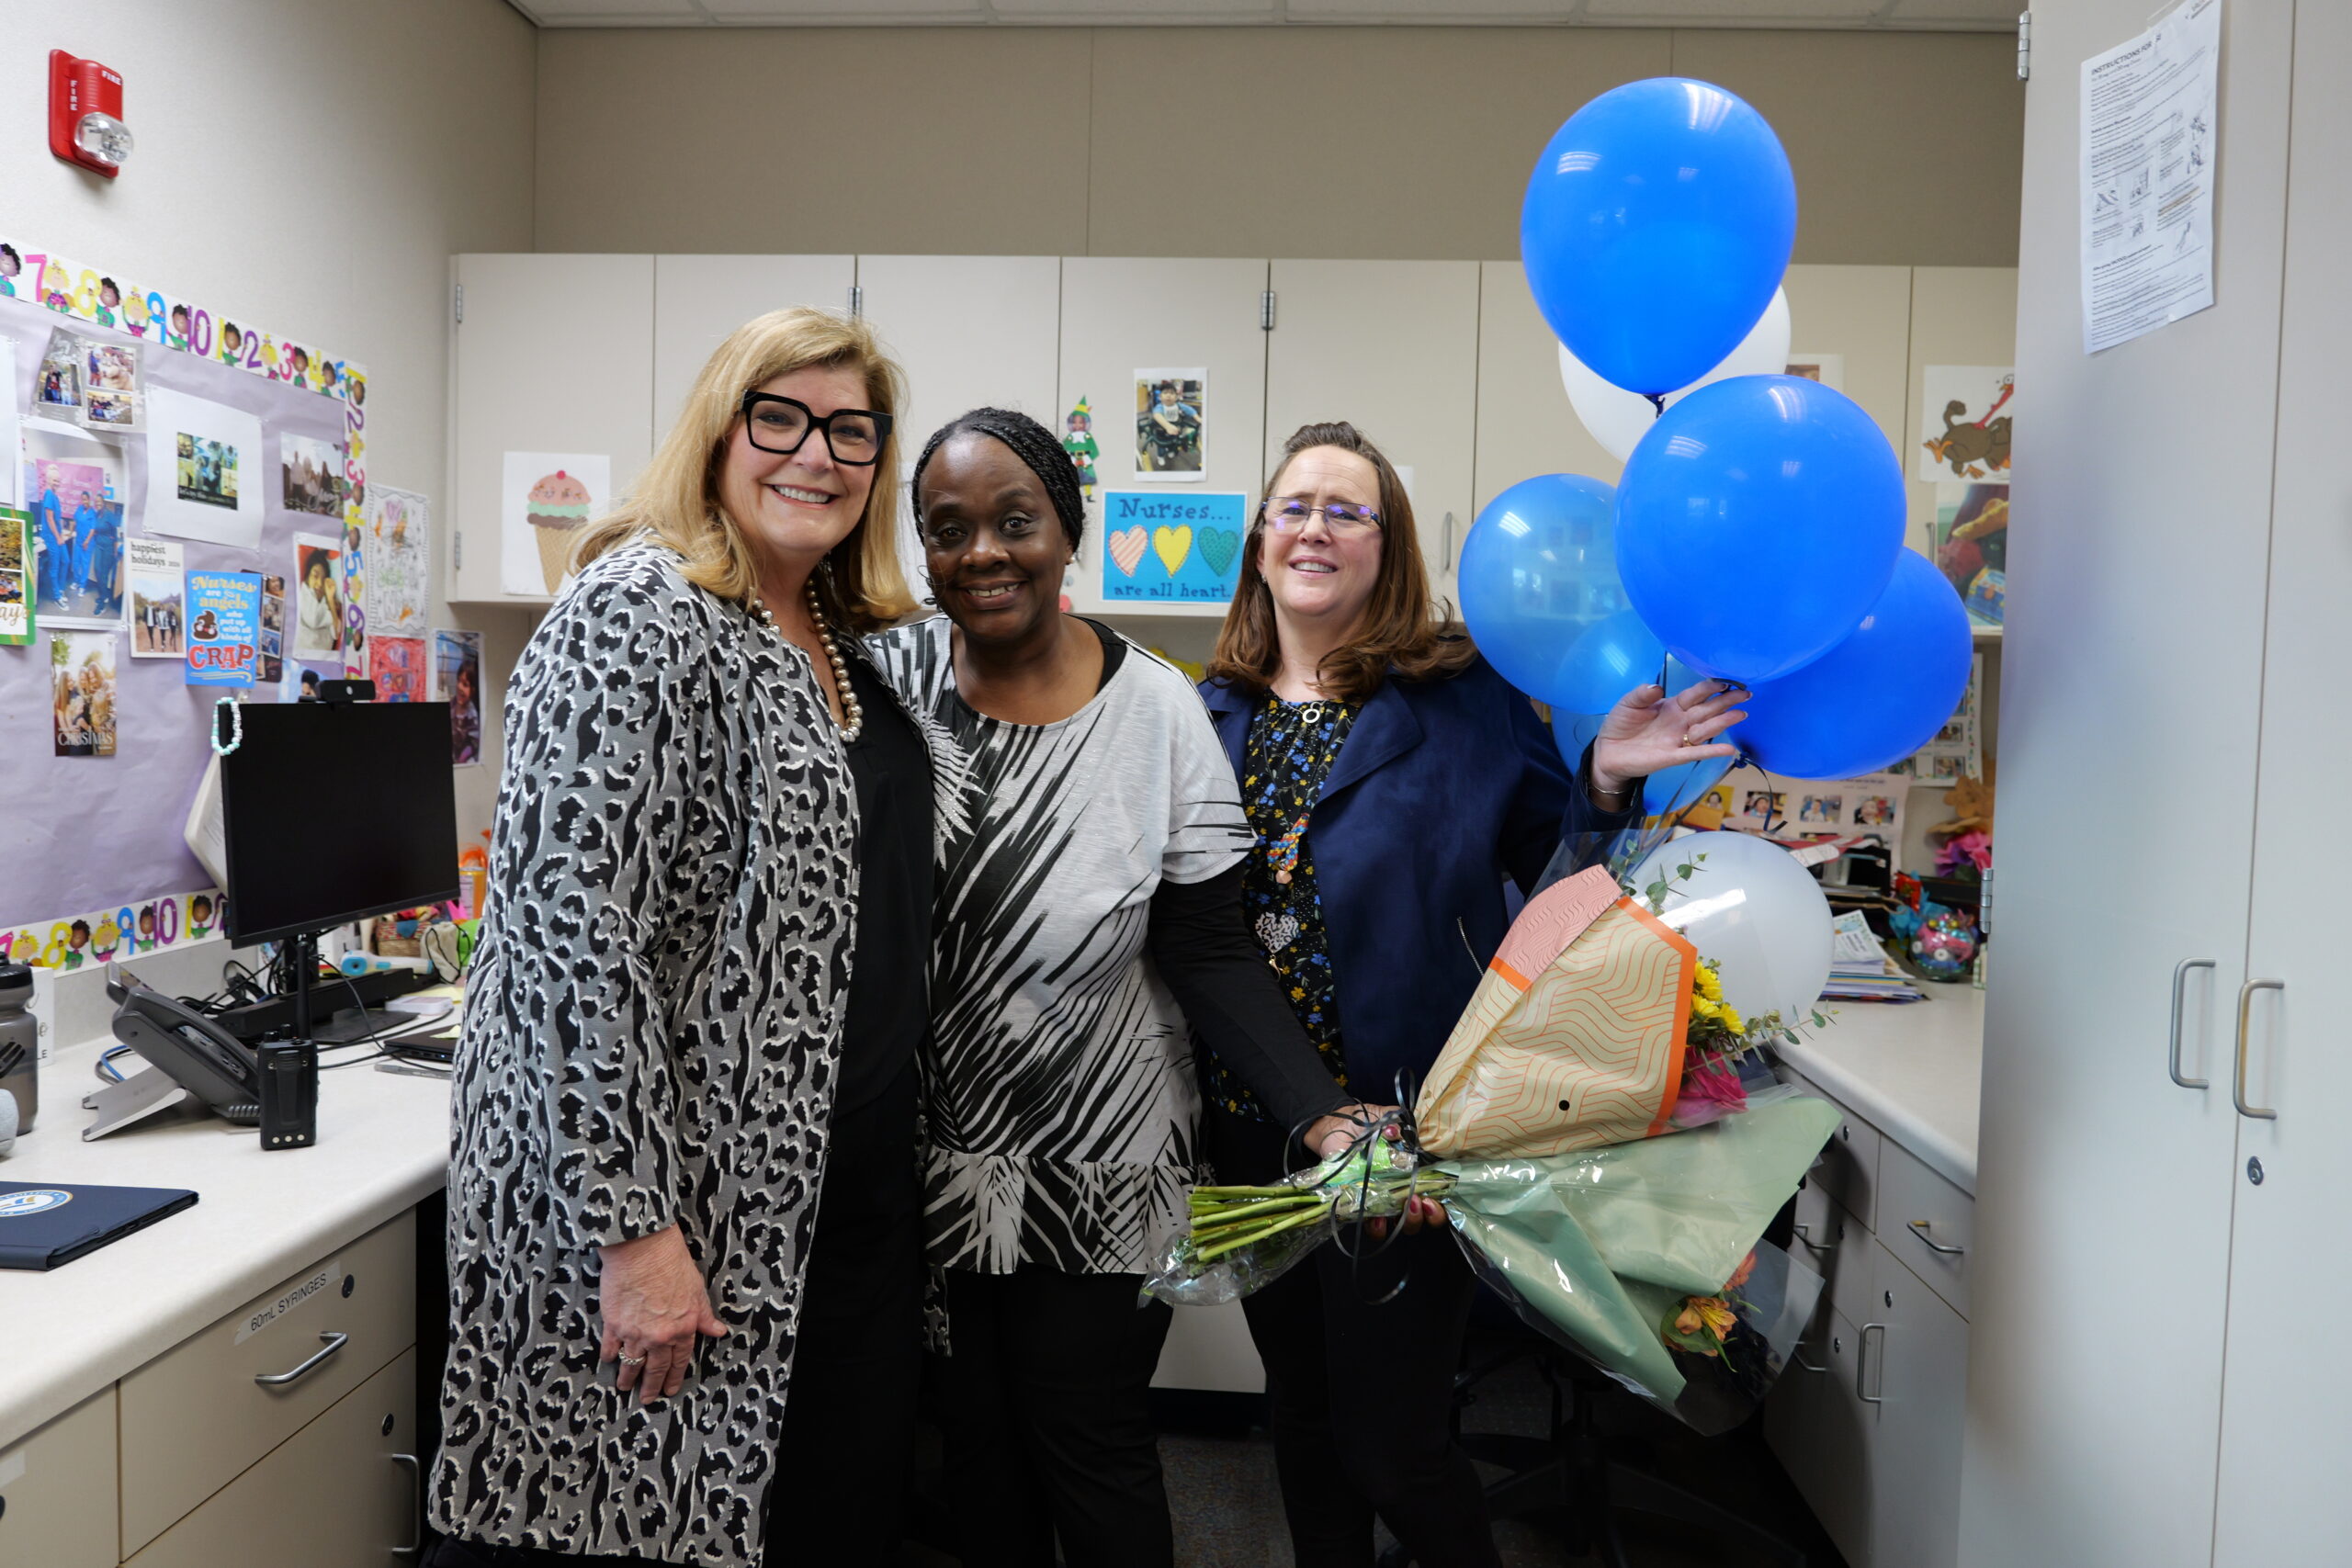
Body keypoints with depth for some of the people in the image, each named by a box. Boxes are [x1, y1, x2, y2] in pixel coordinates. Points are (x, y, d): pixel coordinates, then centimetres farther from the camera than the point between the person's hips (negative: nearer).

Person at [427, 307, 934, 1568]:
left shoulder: (842, 643, 11)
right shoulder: (636, 616, -14)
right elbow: (566, 924, -22)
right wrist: (635, 1228, -22)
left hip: (841, 1199, 8)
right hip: (668, 1200, -8)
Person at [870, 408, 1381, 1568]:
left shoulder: (1156, 715, -13)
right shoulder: (889, 675, -8)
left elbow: (1209, 959, -11)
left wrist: (1324, 1120, -23)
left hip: (1092, 1174, -2)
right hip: (924, 1160, 3)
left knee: (1090, 1450, 13)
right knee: (974, 1438, 19)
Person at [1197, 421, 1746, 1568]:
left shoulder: (1463, 694, -6)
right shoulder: (1213, 711, 6)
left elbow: (1550, 863, -3)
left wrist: (1604, 780, -19)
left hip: (1403, 1127, -4)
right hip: (1251, 1124, 5)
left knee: (1391, 1448, 6)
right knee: (1301, 1410, 21)